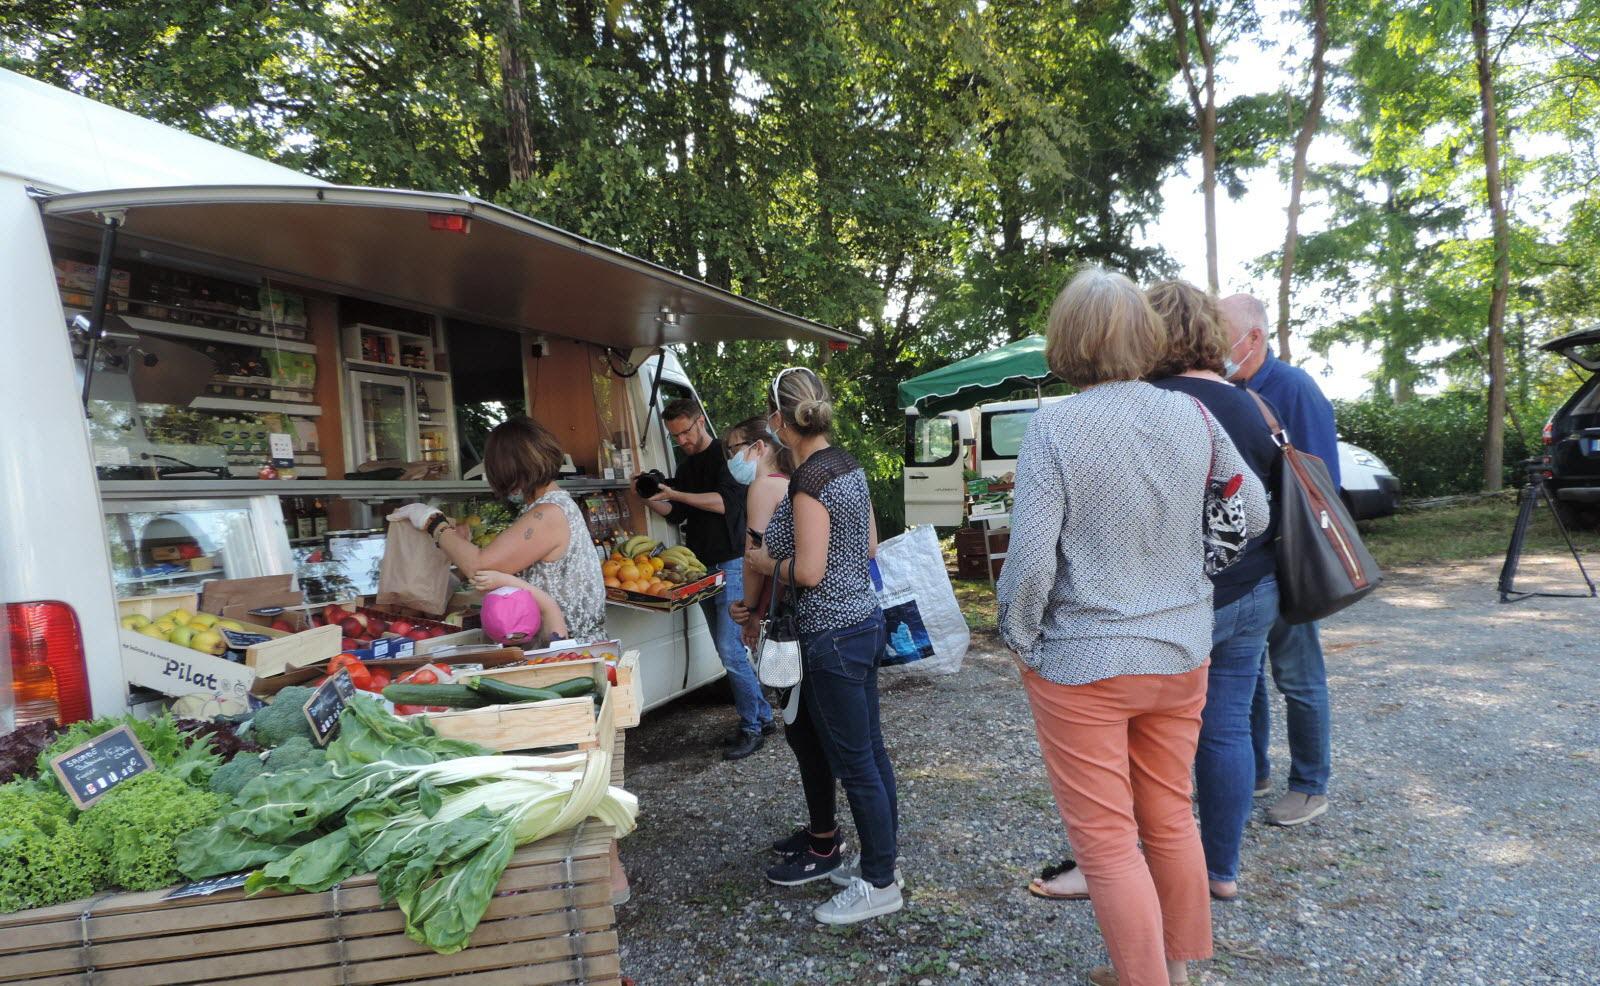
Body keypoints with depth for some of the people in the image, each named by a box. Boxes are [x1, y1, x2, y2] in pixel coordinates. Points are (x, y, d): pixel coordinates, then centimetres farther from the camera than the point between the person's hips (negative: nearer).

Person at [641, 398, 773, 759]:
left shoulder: (725, 455, -7)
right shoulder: (686, 467, 17)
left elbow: (725, 502, -20)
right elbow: (676, 514, 16)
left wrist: (675, 494, -22)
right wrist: (652, 501, -3)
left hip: (730, 564, -8)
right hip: (703, 567, 8)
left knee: (730, 651, -10)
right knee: (728, 651, 11)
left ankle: (752, 727, 2)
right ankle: (762, 716, 21)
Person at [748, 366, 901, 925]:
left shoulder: (809, 479, -20)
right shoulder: (848, 465, 7)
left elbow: (808, 571, -22)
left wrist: (765, 561, -5)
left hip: (832, 635, -9)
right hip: (864, 619, 10)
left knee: (854, 763, 3)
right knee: (870, 752, 19)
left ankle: (879, 885, 18)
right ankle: (881, 859, 33)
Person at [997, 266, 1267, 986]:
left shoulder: (1052, 427, -17)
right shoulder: (1192, 416, -2)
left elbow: (1031, 559, -20)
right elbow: (1255, 515, 9)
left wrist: (1020, 642, -4)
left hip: (1082, 663, -5)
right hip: (1183, 653, 6)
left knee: (1106, 841, 8)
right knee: (1171, 820, 22)